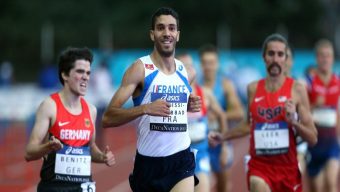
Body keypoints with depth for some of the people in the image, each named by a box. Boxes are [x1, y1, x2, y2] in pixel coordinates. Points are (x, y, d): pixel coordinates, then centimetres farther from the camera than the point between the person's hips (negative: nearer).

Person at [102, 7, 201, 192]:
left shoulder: (188, 72, 8)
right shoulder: (140, 69, -8)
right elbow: (108, 118, -16)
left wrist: (190, 106, 6)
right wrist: (145, 108, -30)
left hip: (181, 161, 2)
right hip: (148, 162, -2)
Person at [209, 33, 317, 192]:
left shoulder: (297, 90, -5)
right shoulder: (253, 89, 3)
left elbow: (313, 139, -5)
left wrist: (293, 121, -21)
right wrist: (223, 137, 18)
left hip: (287, 167, 0)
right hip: (259, 166, 0)